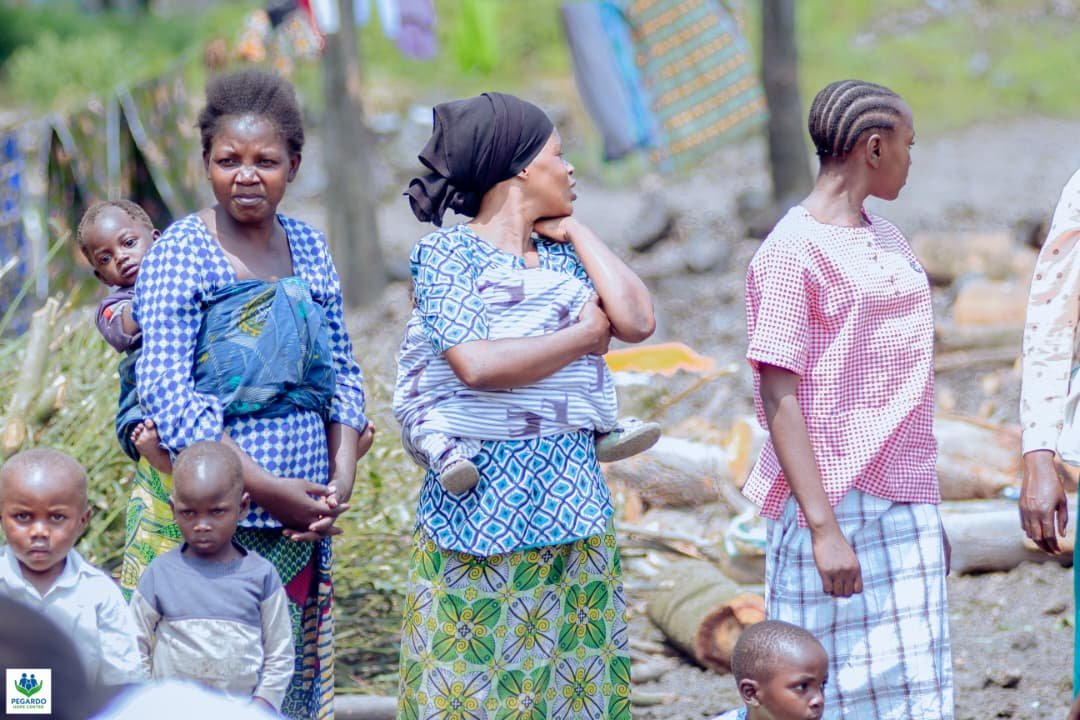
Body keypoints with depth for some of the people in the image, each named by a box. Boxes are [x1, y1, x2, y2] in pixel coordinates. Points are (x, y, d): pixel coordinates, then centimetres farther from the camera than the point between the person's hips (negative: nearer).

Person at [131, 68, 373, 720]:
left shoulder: (309, 247, 9)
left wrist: (343, 477, -2)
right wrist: (265, 488, -18)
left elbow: (342, 371, 14)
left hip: (301, 520, 6)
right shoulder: (181, 252, -8)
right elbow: (166, 390, -15)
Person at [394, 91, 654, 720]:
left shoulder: (567, 254, 12)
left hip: (573, 498, 6)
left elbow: (637, 320, -5)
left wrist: (571, 227, 3)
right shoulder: (449, 252, -5)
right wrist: (586, 334, -9)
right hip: (480, 502, -5)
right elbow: (477, 364, -20)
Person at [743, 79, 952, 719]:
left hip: (905, 507, 8)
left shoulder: (889, 242, 16)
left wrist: (929, 513, 19)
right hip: (836, 505, -8)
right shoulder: (792, 253, -10)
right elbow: (780, 403, -14)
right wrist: (824, 529, -20)